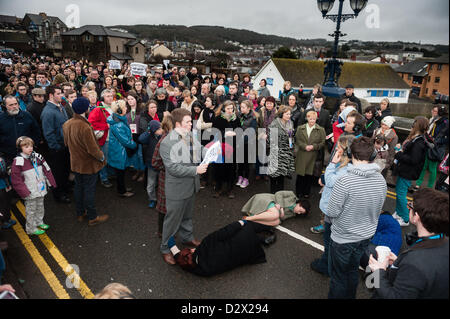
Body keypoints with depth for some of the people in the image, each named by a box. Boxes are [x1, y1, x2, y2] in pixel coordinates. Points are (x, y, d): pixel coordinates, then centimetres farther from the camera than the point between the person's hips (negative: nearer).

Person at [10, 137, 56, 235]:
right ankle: (31, 229, 21)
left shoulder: (37, 157, 0)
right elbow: (16, 179, -14)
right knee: (31, 210, 7)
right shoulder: (18, 161, -16)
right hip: (30, 192, -5)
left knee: (40, 207, 20)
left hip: (40, 189, 6)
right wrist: (24, 192, -17)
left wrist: (51, 182, 6)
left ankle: (39, 223, 38)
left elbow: (46, 170, 9)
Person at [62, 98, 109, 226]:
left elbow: (66, 143, 10)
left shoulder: (67, 124, -4)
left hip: (75, 163, 8)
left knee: (78, 187, 20)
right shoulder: (85, 127, -30)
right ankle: (92, 217, 19)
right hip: (88, 164, -8)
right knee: (89, 190, 5)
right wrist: (102, 157, -10)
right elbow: (92, 149, -27)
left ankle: (80, 213, 35)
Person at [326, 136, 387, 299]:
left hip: (343, 238, -6)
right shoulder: (381, 180, -9)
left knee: (338, 275, 14)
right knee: (353, 270, 27)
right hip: (366, 236, 6)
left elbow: (332, 212, -22)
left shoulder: (345, 181, -29)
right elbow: (378, 209, 5)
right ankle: (349, 296, 46)